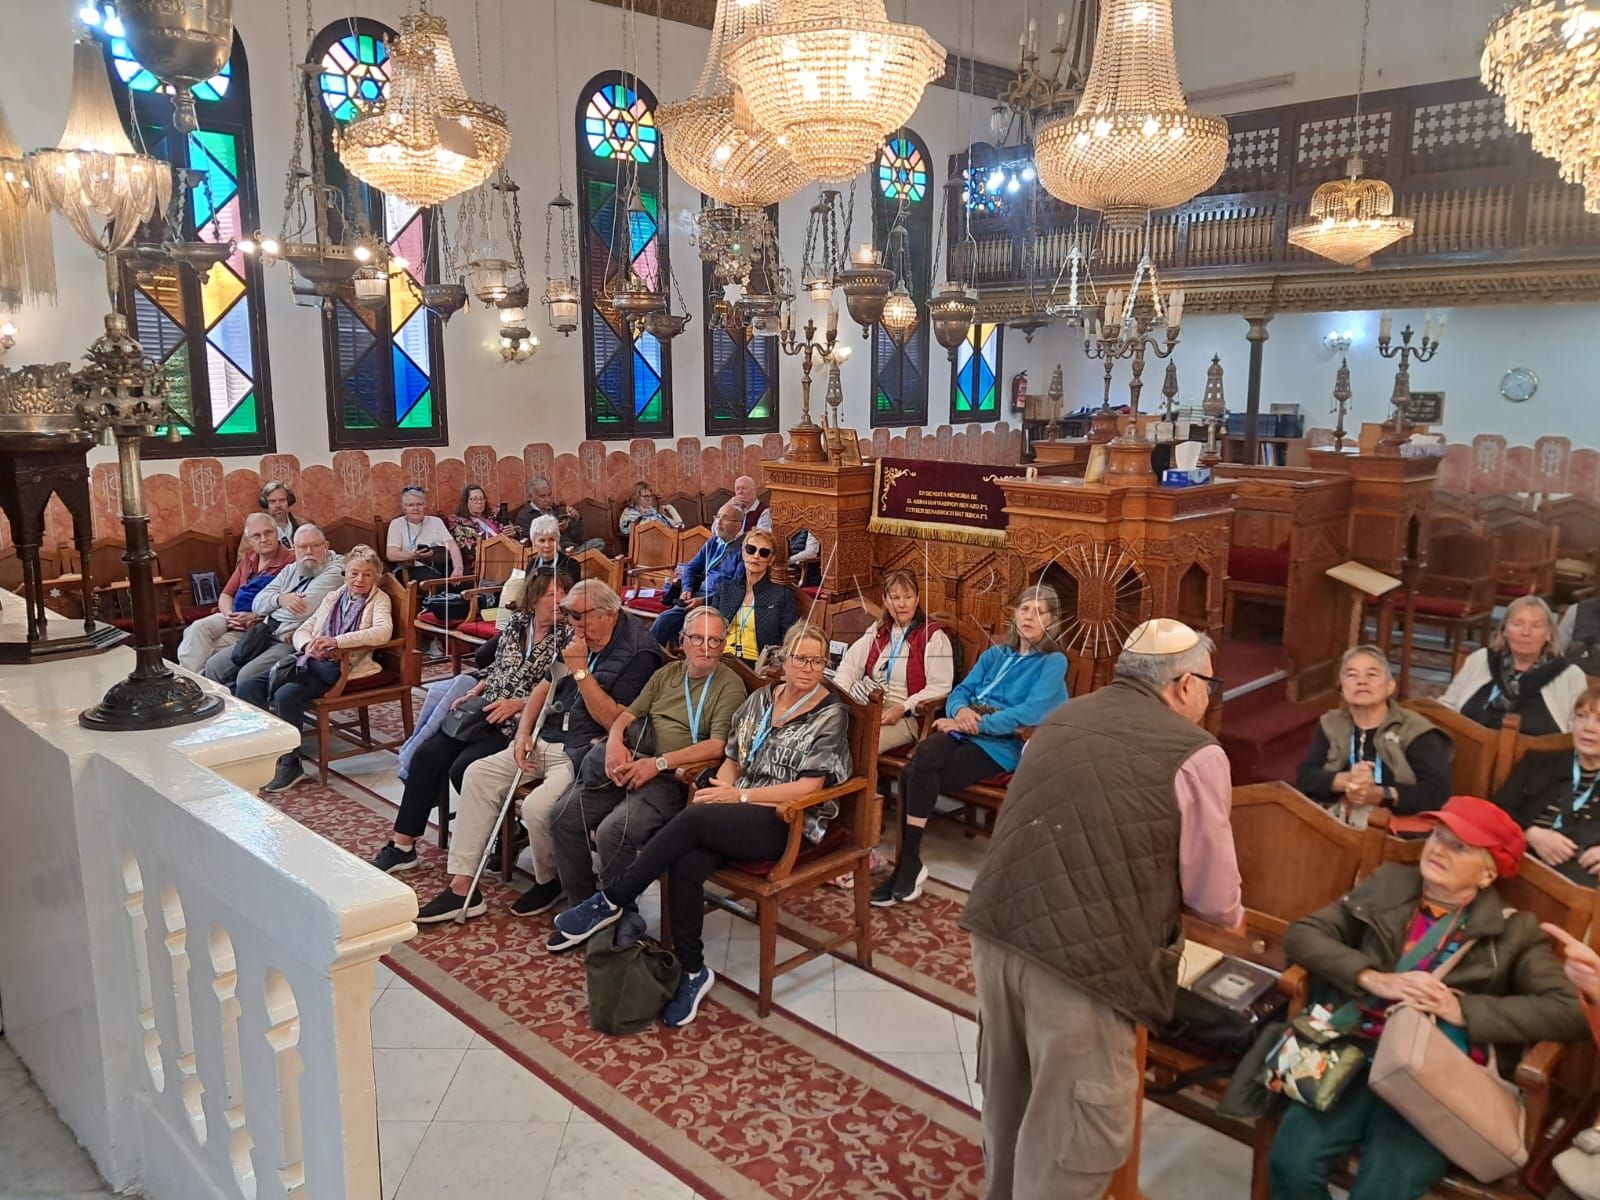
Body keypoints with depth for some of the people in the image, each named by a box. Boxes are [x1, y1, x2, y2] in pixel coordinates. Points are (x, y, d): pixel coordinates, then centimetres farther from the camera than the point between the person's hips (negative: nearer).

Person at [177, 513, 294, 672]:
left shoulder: (290, 561, -8)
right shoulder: (247, 558, 17)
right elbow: (226, 595, 18)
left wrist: (254, 617, -18)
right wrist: (229, 614, -4)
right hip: (234, 617, 6)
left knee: (215, 647, -26)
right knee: (198, 628, -21)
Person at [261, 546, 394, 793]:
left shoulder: (379, 599, 6)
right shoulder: (333, 597, 23)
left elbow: (383, 631, -15)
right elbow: (302, 631, 18)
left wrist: (336, 641, -25)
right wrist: (309, 645, -7)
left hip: (344, 668, -5)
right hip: (315, 664, 5)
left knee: (287, 694, -28)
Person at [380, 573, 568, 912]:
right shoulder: (516, 623, 11)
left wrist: (518, 703, -20)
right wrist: (474, 692, 8)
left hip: (520, 725, -7)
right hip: (485, 714, 7)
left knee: (463, 768, -22)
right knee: (426, 756, -6)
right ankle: (402, 844, 7)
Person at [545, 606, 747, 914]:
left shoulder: (730, 685, -1)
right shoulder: (667, 674, 20)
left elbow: (718, 745, -13)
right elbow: (628, 715, 19)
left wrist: (659, 763, -20)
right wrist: (615, 741, -5)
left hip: (673, 777, -7)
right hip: (631, 765, 7)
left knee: (612, 831, -28)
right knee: (563, 816, -7)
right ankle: (581, 903, 7)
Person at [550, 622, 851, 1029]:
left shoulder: (831, 714, -3)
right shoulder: (761, 698, 14)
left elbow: (808, 787, -10)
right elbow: (732, 760, 17)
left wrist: (740, 795, -13)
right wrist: (721, 788, -5)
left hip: (788, 824, -5)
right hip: (737, 817, 5)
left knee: (692, 818, -29)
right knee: (686, 865, -27)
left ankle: (610, 903, -16)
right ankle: (692, 970, -11)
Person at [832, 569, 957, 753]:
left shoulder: (933, 636, -1)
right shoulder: (879, 630, 20)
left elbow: (940, 687, -10)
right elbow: (851, 661, 16)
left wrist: (903, 708, -20)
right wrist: (841, 695, -4)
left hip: (906, 717, -5)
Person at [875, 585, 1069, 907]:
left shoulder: (1054, 662, 2)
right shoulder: (995, 654, 22)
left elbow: (1031, 713, -13)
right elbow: (961, 690, 15)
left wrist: (976, 724, -17)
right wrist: (960, 710, -10)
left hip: (1001, 744, -5)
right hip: (964, 732, 5)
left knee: (917, 775, -27)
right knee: (922, 758, -28)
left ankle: (909, 865, -15)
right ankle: (908, 865, -25)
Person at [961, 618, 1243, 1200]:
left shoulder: (1061, 718, 16)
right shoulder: (1195, 753, -3)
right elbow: (1213, 896, 5)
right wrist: (1233, 916, 29)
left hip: (996, 927, 7)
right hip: (1080, 955, -7)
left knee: (1009, 1091, 26)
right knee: (1076, 1130, 11)